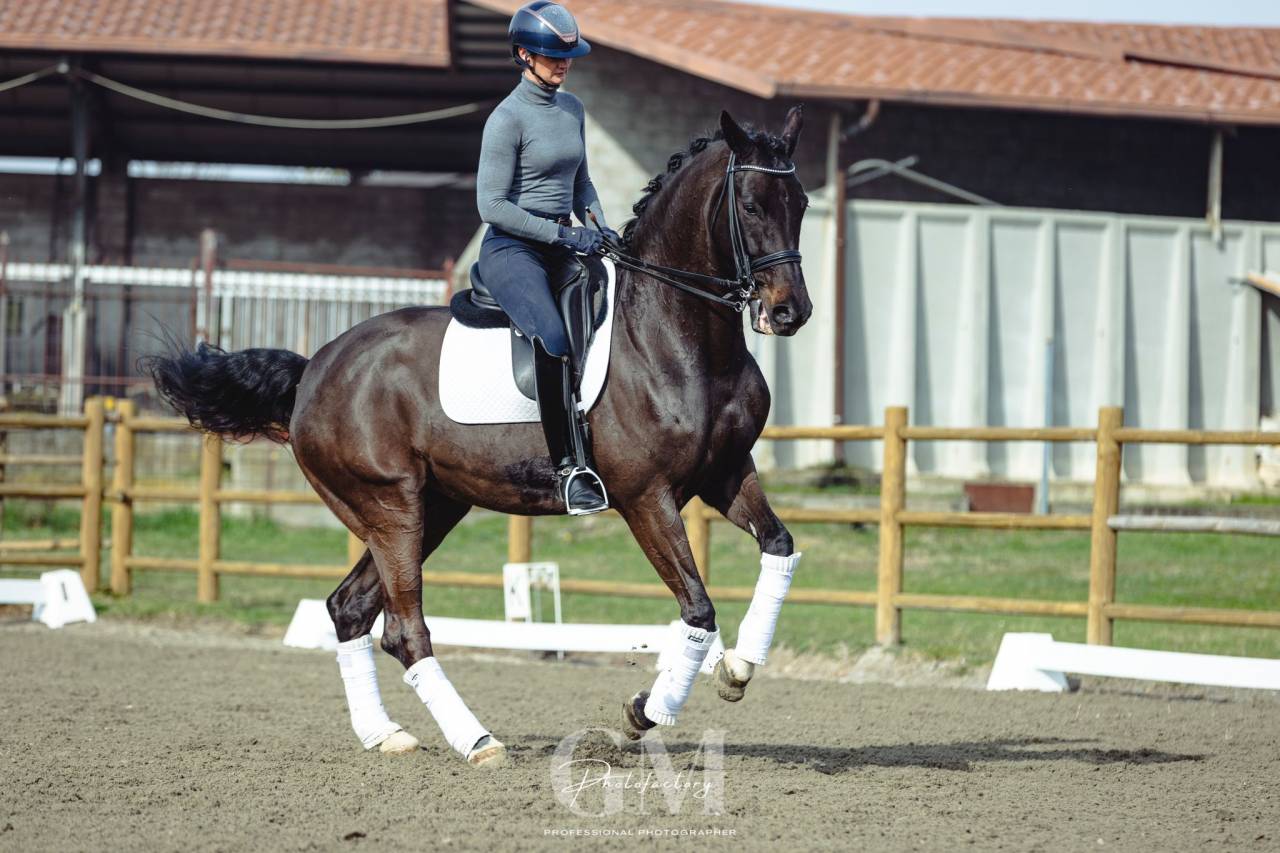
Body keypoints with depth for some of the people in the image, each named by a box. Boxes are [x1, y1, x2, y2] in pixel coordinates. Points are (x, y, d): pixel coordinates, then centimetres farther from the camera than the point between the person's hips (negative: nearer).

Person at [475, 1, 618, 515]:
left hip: (562, 246, 9)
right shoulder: (508, 119, -10)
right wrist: (560, 234, -18)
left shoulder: (572, 109, 13)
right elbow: (491, 205, -13)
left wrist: (595, 221, 5)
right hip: (511, 248, -9)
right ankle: (571, 464, -32)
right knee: (552, 335, -33)